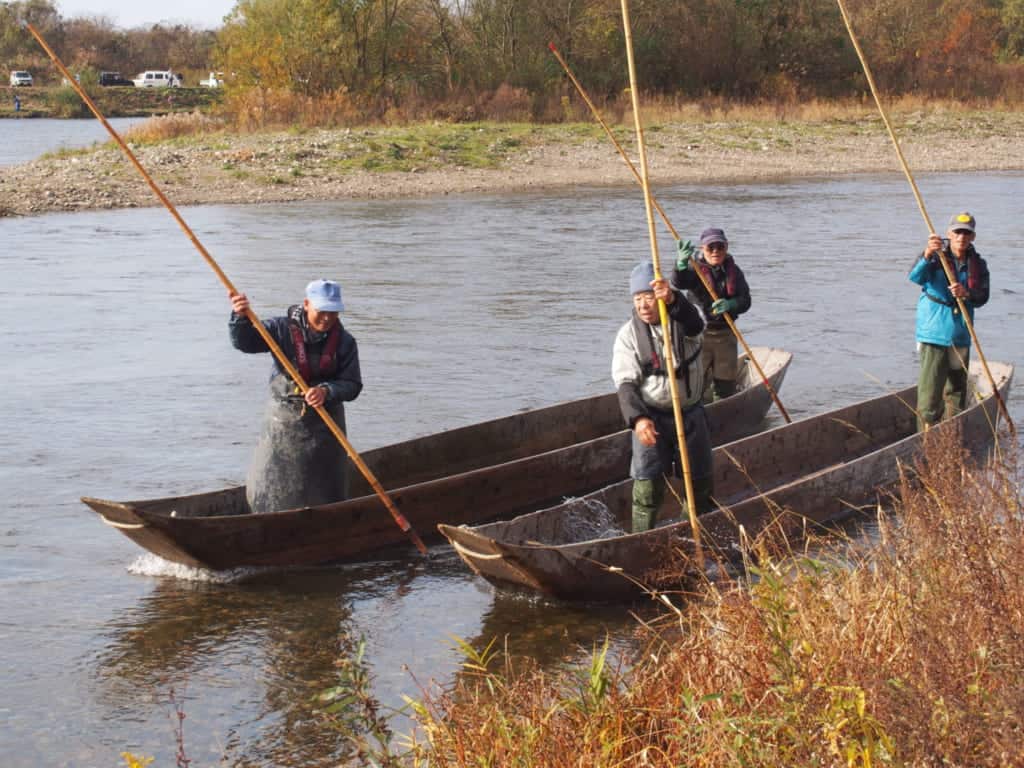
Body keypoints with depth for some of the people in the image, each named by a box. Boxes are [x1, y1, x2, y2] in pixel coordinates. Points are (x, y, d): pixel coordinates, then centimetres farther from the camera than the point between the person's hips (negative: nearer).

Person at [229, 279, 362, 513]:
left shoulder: (344, 342, -6)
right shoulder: (282, 329, -9)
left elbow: (352, 385, -7)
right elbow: (244, 341, -18)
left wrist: (327, 392, -27)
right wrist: (241, 317, -39)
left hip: (324, 425, 1)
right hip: (282, 421, -1)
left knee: (325, 494, 7)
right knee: (267, 487, 4)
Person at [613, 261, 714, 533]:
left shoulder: (681, 318, -6)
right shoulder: (629, 334, -6)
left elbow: (695, 325, -33)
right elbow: (625, 382, -12)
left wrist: (673, 300, -55)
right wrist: (638, 418, -30)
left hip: (690, 414, 2)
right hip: (651, 417, -2)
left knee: (700, 480, 13)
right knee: (647, 483, -12)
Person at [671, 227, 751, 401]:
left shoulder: (733, 271, 7)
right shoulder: (696, 269, -6)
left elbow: (745, 301, 2)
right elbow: (679, 282, -27)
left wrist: (730, 305, -21)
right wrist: (681, 264, -50)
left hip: (725, 333, 4)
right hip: (700, 333, -4)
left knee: (726, 384, 10)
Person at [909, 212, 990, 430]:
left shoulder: (977, 264, 6)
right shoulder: (936, 256, -5)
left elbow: (983, 297, -2)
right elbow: (915, 277, -23)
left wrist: (966, 293, -25)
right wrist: (927, 255, -43)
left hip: (960, 337, 5)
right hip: (933, 334, -5)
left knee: (957, 389, 15)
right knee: (930, 389, -11)